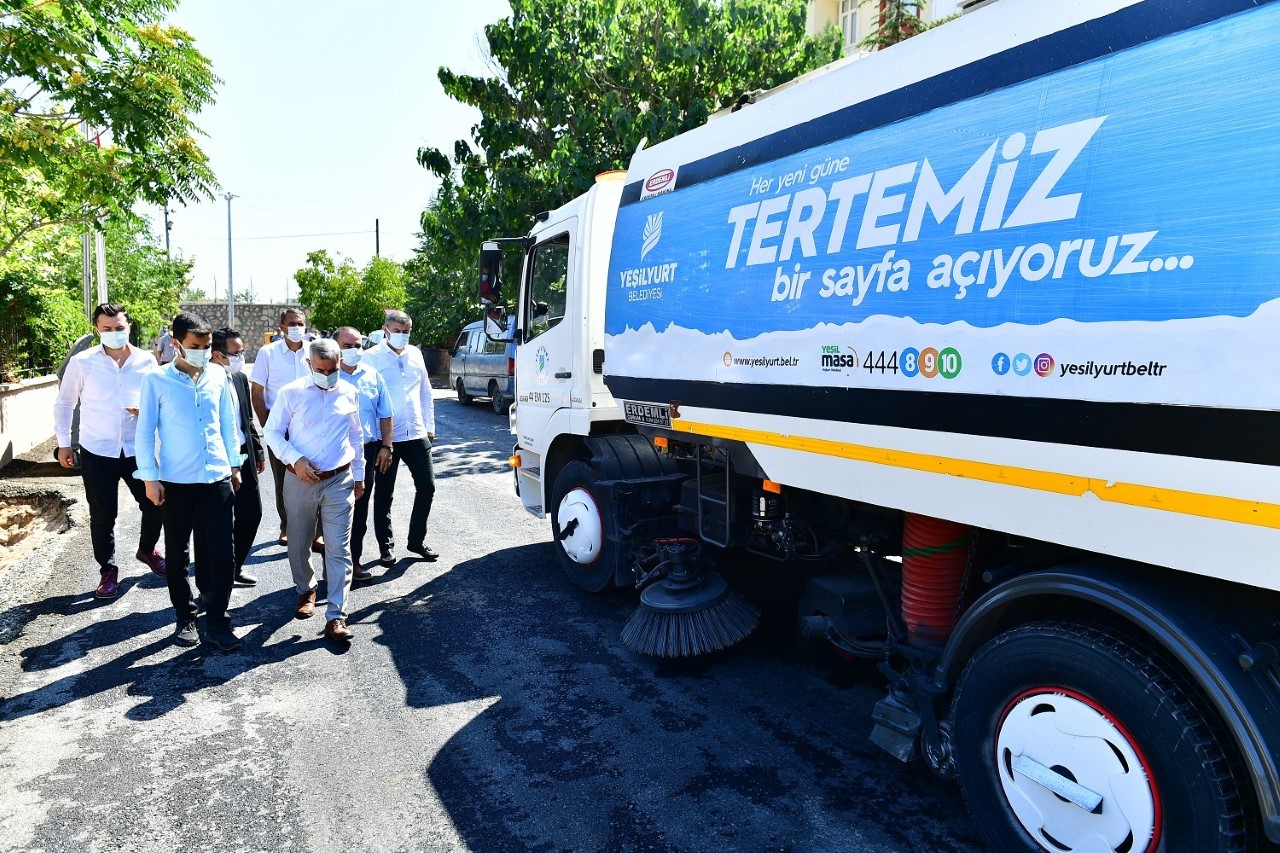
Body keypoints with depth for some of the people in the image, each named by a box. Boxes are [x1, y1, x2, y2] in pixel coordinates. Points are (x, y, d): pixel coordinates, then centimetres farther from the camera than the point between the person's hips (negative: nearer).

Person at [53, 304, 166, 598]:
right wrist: (63, 443, 5)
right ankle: (108, 571, 23)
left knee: (155, 505, 7)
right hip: (97, 452, -1)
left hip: (138, 450, 2)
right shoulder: (81, 363, -4)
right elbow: (64, 404, 6)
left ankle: (147, 550, 36)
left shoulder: (146, 361, -1)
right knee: (103, 516, 5)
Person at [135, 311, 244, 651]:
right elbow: (145, 431, -2)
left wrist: (234, 464, 11)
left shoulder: (218, 376, 3)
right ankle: (185, 617, 27)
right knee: (178, 555, 10)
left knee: (222, 553, 1)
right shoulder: (157, 380, -4)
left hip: (217, 479, 2)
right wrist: (149, 477, -5)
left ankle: (217, 620, 15)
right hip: (175, 482, -1)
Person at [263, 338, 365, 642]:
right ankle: (306, 591, 40)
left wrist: (359, 476, 15)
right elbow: (273, 432, 0)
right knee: (299, 544, 14)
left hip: (339, 482, 0)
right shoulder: (291, 393, -4)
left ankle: (336, 616, 1)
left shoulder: (348, 393, 4)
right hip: (300, 480, 0)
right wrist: (295, 459, -16)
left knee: (339, 550, -3)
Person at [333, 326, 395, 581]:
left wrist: (386, 446, 6)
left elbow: (385, 414, 13)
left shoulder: (372, 376, 9)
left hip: (367, 451, 4)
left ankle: (353, 561, 24)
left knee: (360, 509, 12)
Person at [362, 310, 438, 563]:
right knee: (384, 494, 7)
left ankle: (417, 540, 20)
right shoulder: (372, 357, -5)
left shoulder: (415, 354, 10)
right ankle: (386, 544, 22)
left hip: (417, 435, 4)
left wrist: (429, 426, 12)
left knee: (426, 487, 4)